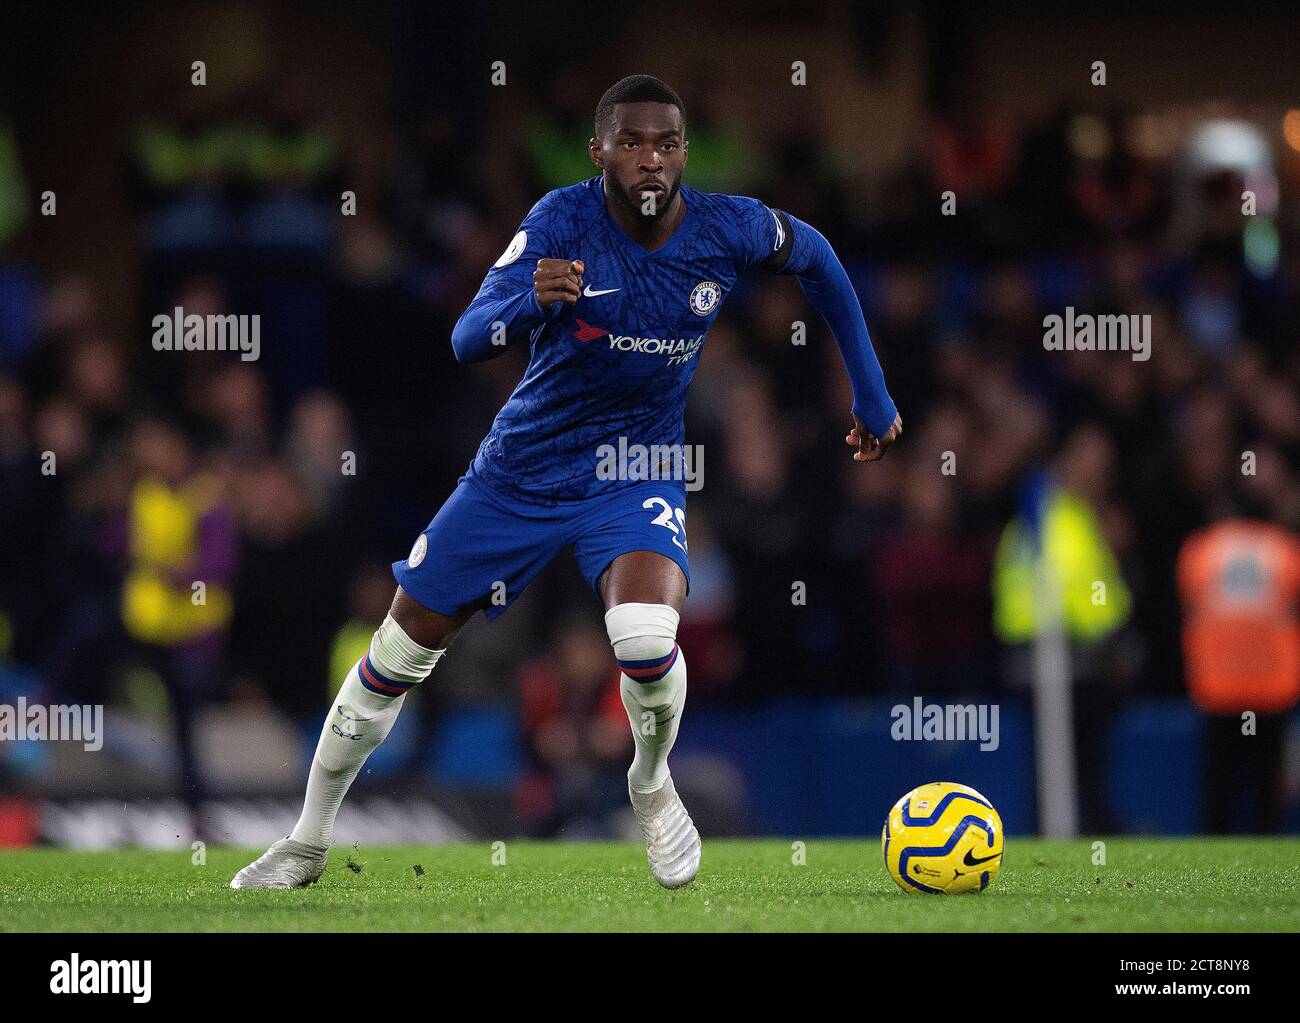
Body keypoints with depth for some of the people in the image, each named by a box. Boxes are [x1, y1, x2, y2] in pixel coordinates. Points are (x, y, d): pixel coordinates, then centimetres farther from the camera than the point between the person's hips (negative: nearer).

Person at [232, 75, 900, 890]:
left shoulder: (729, 228, -14)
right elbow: (468, 340, -28)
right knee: (400, 653, 5)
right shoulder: (563, 220, -19)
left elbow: (816, 258, 9)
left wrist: (871, 394, 11)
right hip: (523, 469, 1)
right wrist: (535, 302, -50)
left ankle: (653, 785, 3)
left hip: (638, 472, -1)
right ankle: (310, 842, 26)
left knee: (645, 636, -30)